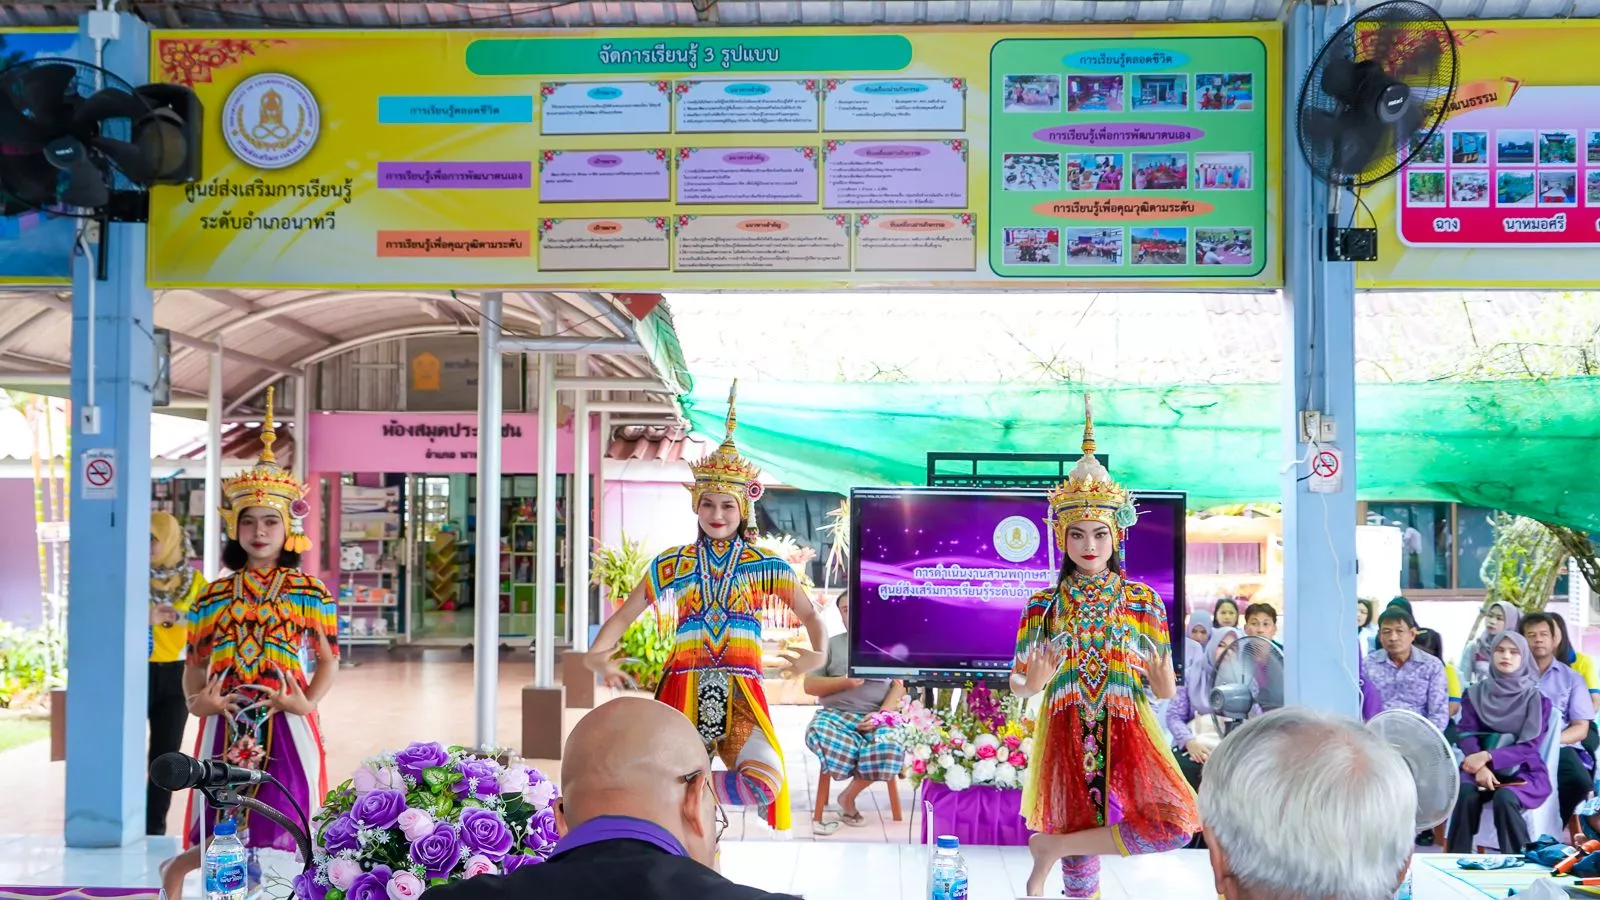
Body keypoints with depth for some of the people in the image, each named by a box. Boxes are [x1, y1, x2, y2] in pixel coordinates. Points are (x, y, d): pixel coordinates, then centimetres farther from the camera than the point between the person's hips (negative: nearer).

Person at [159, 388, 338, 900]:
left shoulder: (309, 593, 2)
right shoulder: (213, 596, 9)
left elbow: (328, 659, 2)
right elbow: (196, 662, 12)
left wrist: (308, 702, -14)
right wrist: (196, 698, -8)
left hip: (284, 723, -1)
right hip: (226, 722, 2)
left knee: (283, 826, -3)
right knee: (219, 828, 1)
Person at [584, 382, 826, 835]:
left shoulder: (766, 564, 9)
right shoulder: (673, 563, 11)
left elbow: (811, 615, 13)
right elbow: (624, 615, 15)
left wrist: (818, 652, -9)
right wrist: (596, 654, -5)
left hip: (740, 694, 0)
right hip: (684, 689, 0)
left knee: (765, 782, -25)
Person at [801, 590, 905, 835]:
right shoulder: (831, 644, 17)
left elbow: (900, 685, 5)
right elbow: (809, 686, 10)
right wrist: (844, 682, -6)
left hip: (875, 717, 0)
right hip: (835, 713, 0)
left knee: (889, 748, -35)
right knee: (821, 737, -37)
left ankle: (849, 796, -8)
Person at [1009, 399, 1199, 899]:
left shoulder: (1143, 600, 2)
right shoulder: (1044, 605, 2)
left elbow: (1165, 692, 5)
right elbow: (1018, 686, 3)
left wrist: (1163, 675, -13)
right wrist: (1035, 681, -15)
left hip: (1128, 736, 1)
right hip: (1067, 740, -1)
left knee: (1177, 824, -22)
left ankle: (1050, 846, -8)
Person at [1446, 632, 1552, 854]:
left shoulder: (1536, 699, 2)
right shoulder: (1476, 694, 8)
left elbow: (1530, 746, -6)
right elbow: (1468, 735, -1)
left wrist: (1488, 757, -20)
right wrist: (1481, 767, -21)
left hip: (1523, 770, -1)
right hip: (1482, 767, 2)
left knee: (1504, 798, -33)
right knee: (1466, 795, -30)